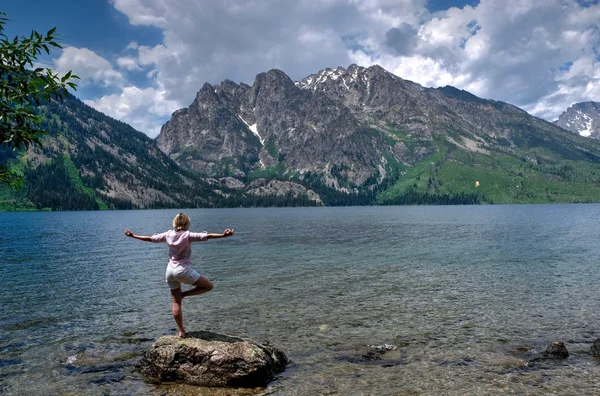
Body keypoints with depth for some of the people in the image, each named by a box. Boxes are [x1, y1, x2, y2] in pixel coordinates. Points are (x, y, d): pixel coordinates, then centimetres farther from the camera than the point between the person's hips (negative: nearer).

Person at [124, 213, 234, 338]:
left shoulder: (168, 235, 4)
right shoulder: (187, 235, -9)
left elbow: (149, 238, 13)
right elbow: (207, 236, -22)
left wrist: (133, 236, 26)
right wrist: (223, 235, -30)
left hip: (170, 271, 6)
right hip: (183, 270, -6)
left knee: (176, 303, 12)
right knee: (208, 286, 5)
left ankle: (181, 331, 14)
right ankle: (184, 294, 2)